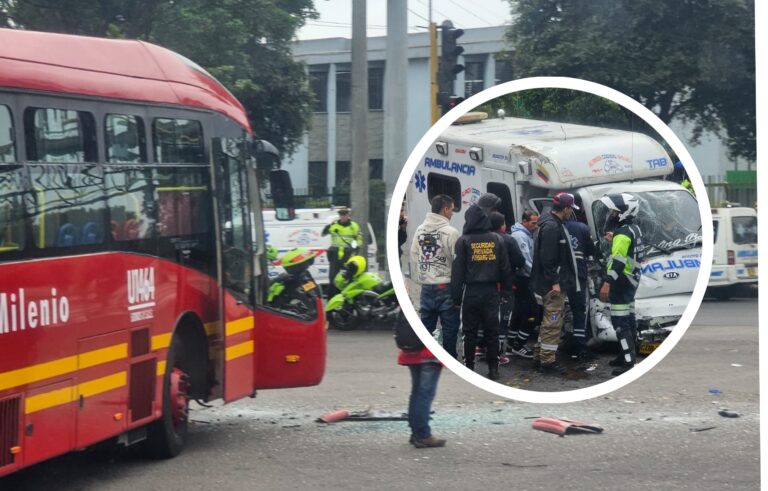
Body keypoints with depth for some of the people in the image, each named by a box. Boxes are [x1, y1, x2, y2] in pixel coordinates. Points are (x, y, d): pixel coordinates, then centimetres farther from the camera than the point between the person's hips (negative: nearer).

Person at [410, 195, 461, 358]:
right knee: (450, 326, 5)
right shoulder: (450, 232, -15)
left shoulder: (420, 230, 2)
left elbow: (414, 256, 7)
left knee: (426, 323, 13)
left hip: (426, 285, 6)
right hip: (446, 285, -6)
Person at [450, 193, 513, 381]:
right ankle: (493, 368, 9)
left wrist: (456, 295, -2)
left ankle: (469, 367, 8)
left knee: (470, 332, 5)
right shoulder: (496, 239, 2)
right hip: (491, 291, 2)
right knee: (492, 330, 8)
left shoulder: (464, 241, -7)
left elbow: (458, 270, -7)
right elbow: (505, 268, 4)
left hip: (471, 291, -2)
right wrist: (506, 291, 11)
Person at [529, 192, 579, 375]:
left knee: (549, 321, 17)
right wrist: (554, 282, -22)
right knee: (553, 322, -6)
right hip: (553, 284, -11)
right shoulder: (551, 227, -18)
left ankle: (541, 355, 25)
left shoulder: (554, 224, 15)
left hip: (554, 283, 11)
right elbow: (547, 257, -23)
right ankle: (548, 361, -3)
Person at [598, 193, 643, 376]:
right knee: (628, 320, 16)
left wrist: (607, 283, -29)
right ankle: (626, 356, 24)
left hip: (621, 282, -11)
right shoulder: (634, 230, 13)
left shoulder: (623, 233, -19)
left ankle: (628, 362, -14)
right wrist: (614, 240, 16)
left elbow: (618, 261, -26)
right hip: (631, 280, 11)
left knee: (620, 322, -11)